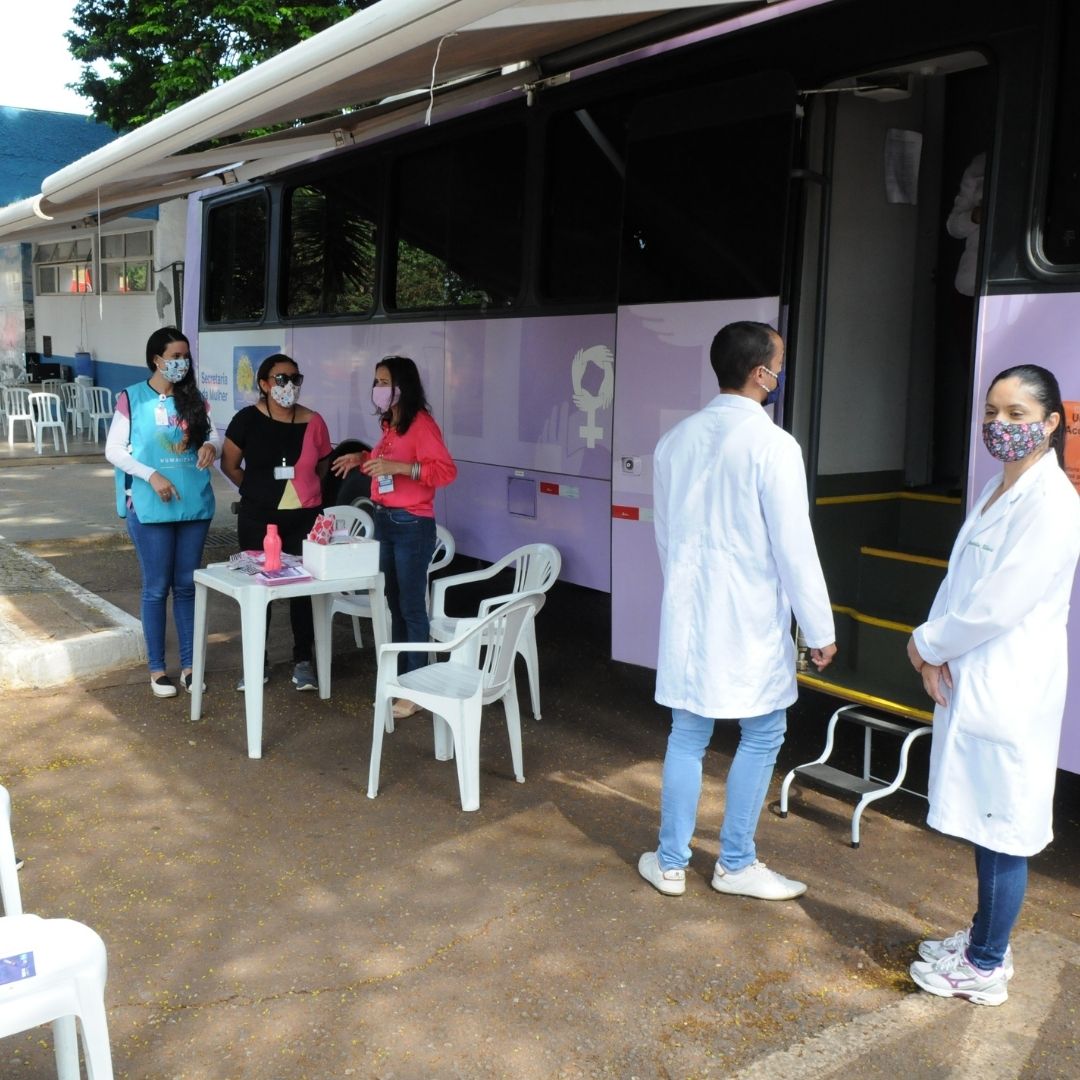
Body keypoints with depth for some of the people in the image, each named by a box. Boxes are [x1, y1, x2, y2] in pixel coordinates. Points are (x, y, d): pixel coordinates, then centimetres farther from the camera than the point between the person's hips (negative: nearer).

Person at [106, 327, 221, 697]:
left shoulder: (195, 399, 8)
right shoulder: (132, 398, -4)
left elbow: (214, 435, 11)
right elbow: (113, 450, -4)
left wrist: (211, 446, -13)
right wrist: (152, 476, -16)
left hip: (195, 504, 4)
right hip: (150, 507, -4)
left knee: (187, 585, 10)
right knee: (157, 587, 4)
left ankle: (189, 664, 20)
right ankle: (157, 669, 15)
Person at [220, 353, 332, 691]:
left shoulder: (313, 422, -3)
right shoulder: (248, 419, -7)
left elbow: (322, 467, 11)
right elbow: (230, 465, 4)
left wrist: (302, 490, 8)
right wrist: (258, 490, 10)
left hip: (304, 519, 1)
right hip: (258, 520, 0)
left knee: (304, 587, 6)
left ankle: (303, 662, 19)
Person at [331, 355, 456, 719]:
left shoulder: (421, 423, -14)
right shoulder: (390, 424, 12)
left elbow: (446, 470, -23)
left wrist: (397, 467, -28)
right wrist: (363, 458, 11)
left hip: (412, 525, -9)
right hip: (384, 520, 9)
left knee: (412, 606, -2)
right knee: (394, 604, 14)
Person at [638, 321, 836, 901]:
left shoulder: (675, 440, 4)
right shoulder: (772, 445, -16)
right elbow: (794, 547, -15)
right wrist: (820, 630, -6)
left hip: (688, 613, 6)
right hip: (750, 619, -5)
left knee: (687, 735, 14)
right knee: (760, 737, 11)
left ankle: (671, 863, 22)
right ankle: (735, 864, 22)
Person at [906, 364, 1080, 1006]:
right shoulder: (997, 492, 11)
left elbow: (997, 605, -21)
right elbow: (959, 582, 10)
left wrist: (928, 645, -8)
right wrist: (936, 651, -4)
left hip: (1010, 690, -9)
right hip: (970, 681, 9)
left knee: (1002, 827, 4)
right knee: (982, 820, 19)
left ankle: (986, 968, 18)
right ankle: (985, 936, 35)